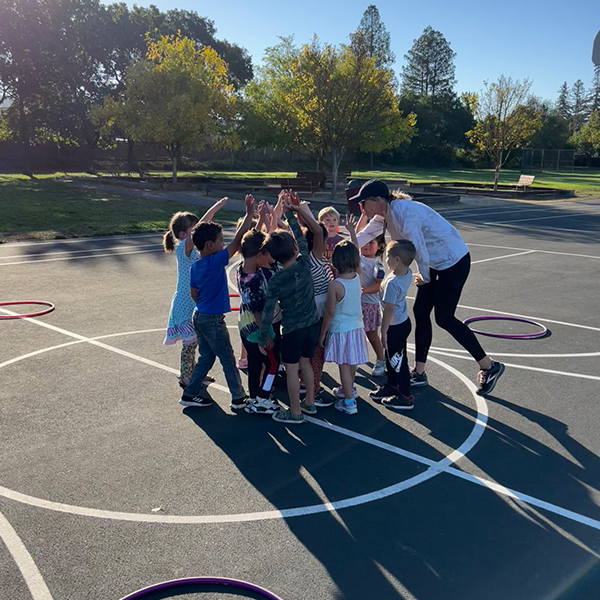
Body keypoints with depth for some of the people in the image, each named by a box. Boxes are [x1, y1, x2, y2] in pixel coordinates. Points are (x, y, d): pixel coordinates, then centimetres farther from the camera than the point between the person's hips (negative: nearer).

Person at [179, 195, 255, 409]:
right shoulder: (215, 261, -20)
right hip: (213, 319, -8)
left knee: (206, 357, 20)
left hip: (200, 316, 8)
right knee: (228, 359, 5)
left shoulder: (195, 266, 5)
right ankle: (238, 398, 16)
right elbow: (237, 241, -22)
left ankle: (190, 393, 25)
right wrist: (249, 214, -20)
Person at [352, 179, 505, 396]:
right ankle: (419, 373, 20)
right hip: (436, 263, 10)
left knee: (444, 317, -3)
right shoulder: (384, 216, 3)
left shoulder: (403, 212, -26)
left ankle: (489, 367, 12)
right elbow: (363, 237, 15)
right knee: (420, 312, 9)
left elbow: (419, 250, -22)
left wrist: (423, 277, -6)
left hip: (454, 261, -10)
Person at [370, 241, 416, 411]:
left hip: (395, 327, -9)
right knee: (391, 357, 24)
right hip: (403, 321, 9)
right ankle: (392, 385, 42)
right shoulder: (407, 274, -6)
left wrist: (383, 331, -17)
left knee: (397, 361, 4)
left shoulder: (392, 283, -30)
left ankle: (406, 397, 16)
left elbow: (389, 309, -25)